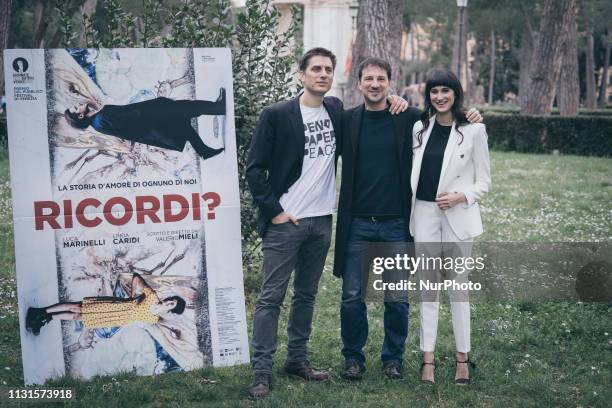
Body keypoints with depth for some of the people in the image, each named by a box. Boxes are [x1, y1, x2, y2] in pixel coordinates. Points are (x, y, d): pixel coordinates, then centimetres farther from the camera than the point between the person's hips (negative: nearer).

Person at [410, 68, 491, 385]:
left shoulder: (473, 130, -3)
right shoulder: (420, 128, 7)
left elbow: (484, 182, -2)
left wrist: (461, 197, -15)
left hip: (457, 218, -3)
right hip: (424, 216, 3)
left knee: (458, 287, 3)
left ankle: (462, 359, 14)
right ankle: (428, 359, 11)